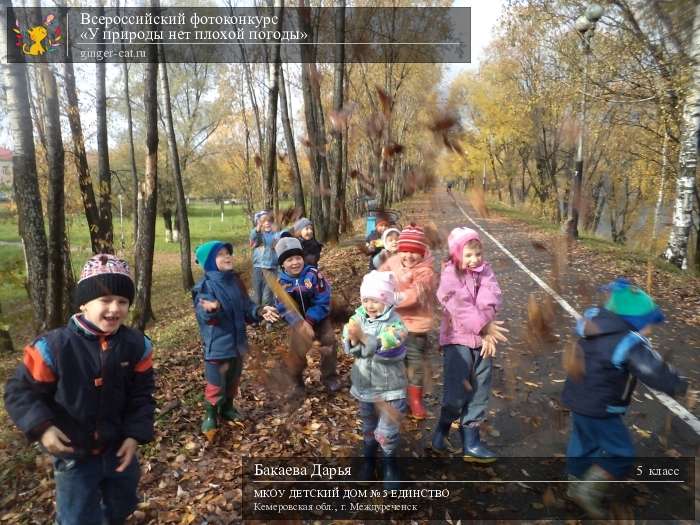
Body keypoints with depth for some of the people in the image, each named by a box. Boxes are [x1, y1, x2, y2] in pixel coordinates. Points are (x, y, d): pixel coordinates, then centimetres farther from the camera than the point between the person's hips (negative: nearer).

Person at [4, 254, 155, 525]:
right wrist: (42, 427, -25)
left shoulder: (137, 345, -13)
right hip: (73, 455, -3)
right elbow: (21, 391, -11)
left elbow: (141, 394, -3)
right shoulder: (53, 347, -23)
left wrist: (136, 433, -9)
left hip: (119, 448, 3)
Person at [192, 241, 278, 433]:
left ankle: (228, 408, 42)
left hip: (237, 341, 6)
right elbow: (204, 314, -29)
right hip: (217, 344, -6)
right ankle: (210, 414, 25)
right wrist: (212, 309, -51)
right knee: (216, 384, 3)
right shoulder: (205, 286, -17)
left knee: (233, 380, 21)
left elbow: (246, 307, 7)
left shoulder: (235, 281, 3)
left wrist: (259, 311, -12)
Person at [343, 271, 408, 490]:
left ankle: (389, 463, 29)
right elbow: (350, 348, -10)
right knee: (368, 427, 23)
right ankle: (368, 459, 46)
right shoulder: (359, 316, -7)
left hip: (390, 388, -4)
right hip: (364, 384, 4)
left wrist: (362, 336, -39)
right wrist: (353, 339, -31)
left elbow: (384, 349, -32)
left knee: (387, 432, 1)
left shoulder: (396, 323, -19)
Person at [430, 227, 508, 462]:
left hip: (482, 340, 5)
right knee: (456, 391, -6)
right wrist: (485, 327, -20)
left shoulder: (485, 271, 7)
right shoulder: (449, 276, -7)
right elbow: (461, 308, -17)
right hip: (457, 339, -5)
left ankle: (470, 441, 19)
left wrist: (487, 331, -21)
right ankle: (443, 428, 21)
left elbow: (491, 300, -8)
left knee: (480, 393, 8)